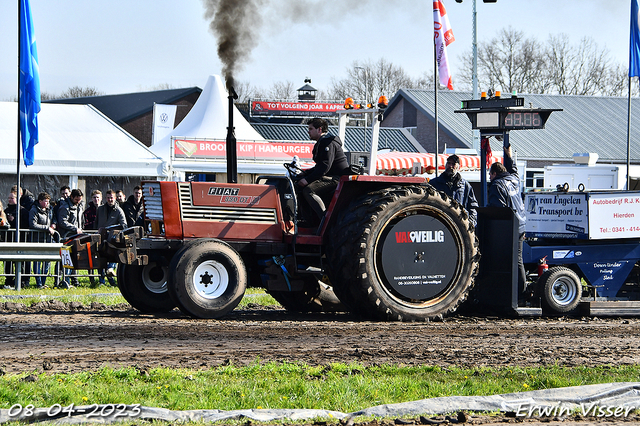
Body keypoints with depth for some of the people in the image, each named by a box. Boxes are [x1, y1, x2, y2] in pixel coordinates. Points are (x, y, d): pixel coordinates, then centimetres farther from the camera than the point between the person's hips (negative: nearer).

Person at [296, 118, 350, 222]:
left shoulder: (328, 143, -14)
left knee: (308, 191, -26)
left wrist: (308, 179, -25)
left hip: (338, 178, -11)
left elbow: (325, 166, -24)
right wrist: (304, 175, 14)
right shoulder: (321, 143, 21)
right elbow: (319, 166, 26)